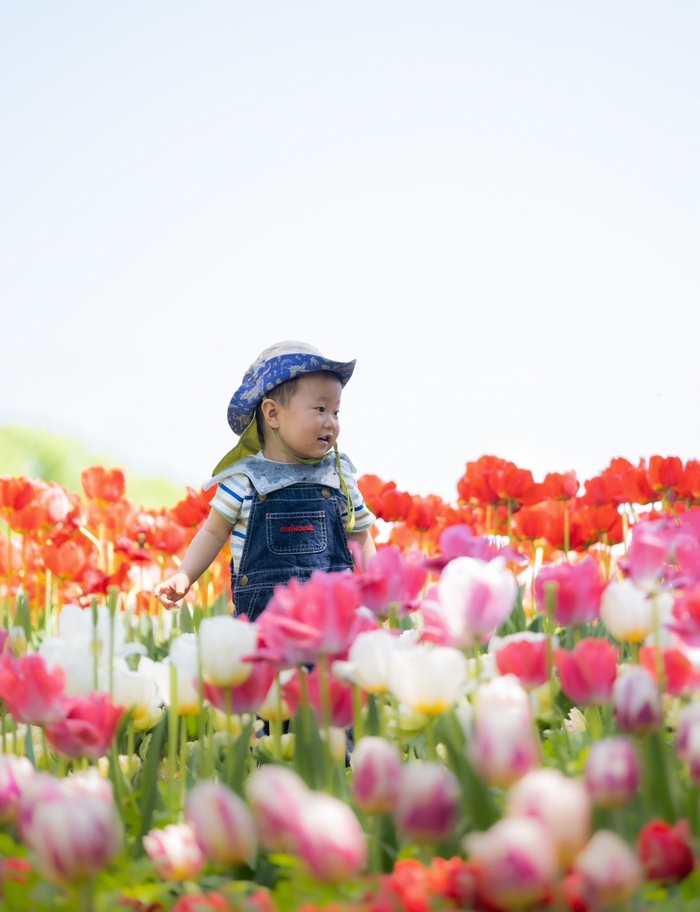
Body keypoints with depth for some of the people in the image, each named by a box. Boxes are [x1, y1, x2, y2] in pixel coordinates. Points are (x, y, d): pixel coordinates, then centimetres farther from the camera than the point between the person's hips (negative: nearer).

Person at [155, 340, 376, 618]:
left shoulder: (339, 474, 5)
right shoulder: (244, 479, -1)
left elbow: (359, 537, 13)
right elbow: (214, 533, 7)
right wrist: (184, 576, -4)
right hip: (261, 612, -2)